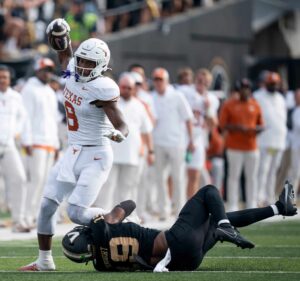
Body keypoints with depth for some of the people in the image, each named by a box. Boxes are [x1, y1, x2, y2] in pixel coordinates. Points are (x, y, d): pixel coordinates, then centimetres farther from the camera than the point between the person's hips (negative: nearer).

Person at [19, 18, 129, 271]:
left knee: (77, 213, -15)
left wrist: (119, 134, -45)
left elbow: (122, 125, -22)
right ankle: (45, 261, 18)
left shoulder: (102, 89, -21)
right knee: (47, 206, 5)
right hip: (73, 153, 8)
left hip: (95, 157, -8)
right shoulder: (73, 73, 0)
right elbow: (65, 55, 24)